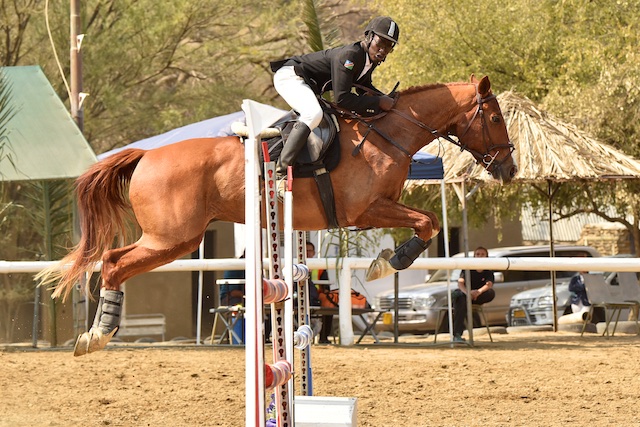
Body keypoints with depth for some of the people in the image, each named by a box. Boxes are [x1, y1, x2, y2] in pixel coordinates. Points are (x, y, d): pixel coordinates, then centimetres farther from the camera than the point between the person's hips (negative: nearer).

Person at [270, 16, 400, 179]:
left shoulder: (370, 59, 0)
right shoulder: (349, 55, -30)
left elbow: (364, 88, 18)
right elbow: (342, 99, -34)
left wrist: (387, 100, 0)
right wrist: (378, 102, -28)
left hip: (311, 86, 11)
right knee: (313, 114, -36)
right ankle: (281, 170, -38)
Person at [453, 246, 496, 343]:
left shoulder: (488, 272, 5)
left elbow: (489, 284, -16)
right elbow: (460, 282, -14)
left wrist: (479, 292, -40)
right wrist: (467, 292, -39)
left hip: (478, 296, 2)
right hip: (464, 292, -2)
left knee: (491, 293, -29)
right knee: (461, 299, -40)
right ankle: (457, 335, -51)